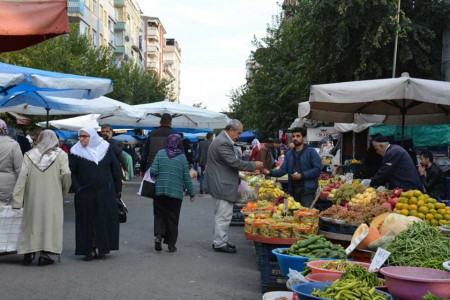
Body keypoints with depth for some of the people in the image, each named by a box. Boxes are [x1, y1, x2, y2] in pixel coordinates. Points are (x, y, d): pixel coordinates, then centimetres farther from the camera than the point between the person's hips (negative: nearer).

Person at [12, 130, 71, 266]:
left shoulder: (29, 155, 2)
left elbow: (22, 176, -6)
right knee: (50, 221, 4)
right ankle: (45, 253, -1)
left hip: (33, 196, 2)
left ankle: (29, 252, 10)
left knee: (32, 221, 13)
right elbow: (66, 174, -11)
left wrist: (17, 199, -6)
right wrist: (64, 191, 5)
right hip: (53, 197, -2)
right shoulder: (60, 154, -1)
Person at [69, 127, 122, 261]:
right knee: (87, 223, 2)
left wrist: (118, 187, 5)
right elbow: (71, 173, -1)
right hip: (85, 194, -1)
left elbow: (115, 168, 7)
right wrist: (77, 189, -12)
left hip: (106, 193, 1)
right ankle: (90, 250, 9)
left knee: (105, 221, 3)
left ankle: (101, 247, 16)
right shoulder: (75, 152, -1)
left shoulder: (105, 148, 3)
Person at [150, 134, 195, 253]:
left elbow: (153, 171, -6)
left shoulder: (160, 153, -2)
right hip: (176, 193, -1)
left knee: (159, 214, 13)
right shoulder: (182, 157, -3)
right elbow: (186, 177, -1)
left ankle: (158, 235, -10)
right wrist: (191, 193, 8)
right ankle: (171, 245, 10)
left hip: (160, 190, 1)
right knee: (173, 218, 8)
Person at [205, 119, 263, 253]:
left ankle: (220, 241, 25)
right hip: (222, 186, -11)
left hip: (220, 184, 11)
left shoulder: (223, 141, 15)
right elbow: (234, 162, -22)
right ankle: (220, 244, 1)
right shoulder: (222, 143, -20)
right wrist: (253, 165, -12)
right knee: (224, 216, -5)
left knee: (221, 215, 16)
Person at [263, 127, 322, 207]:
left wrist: (302, 175, -16)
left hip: (307, 189, -6)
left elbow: (318, 168, -11)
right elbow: (283, 170, 6)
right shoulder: (289, 154, 16)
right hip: (293, 190, 6)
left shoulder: (311, 152, -2)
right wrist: (270, 172, -11)